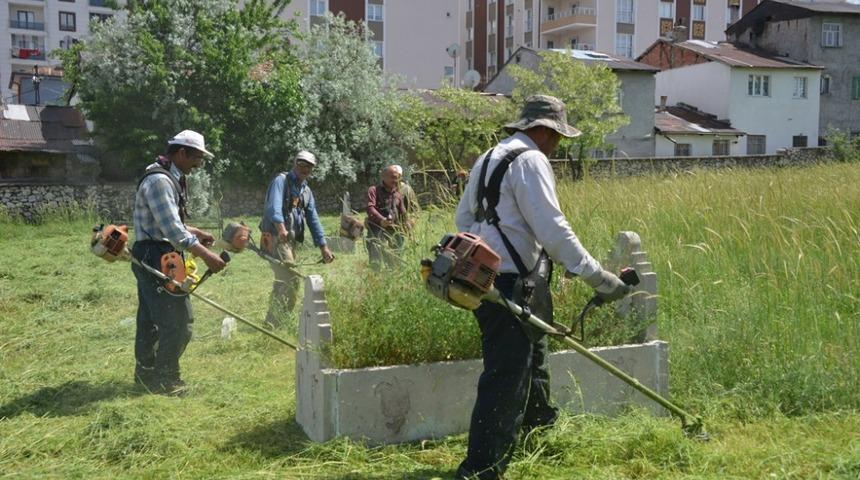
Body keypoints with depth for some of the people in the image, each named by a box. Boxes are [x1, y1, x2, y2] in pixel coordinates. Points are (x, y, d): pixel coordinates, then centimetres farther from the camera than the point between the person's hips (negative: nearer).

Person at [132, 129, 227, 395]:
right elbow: (172, 229, -25)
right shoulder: (159, 180, -19)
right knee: (178, 322, -6)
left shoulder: (170, 178, 14)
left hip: (152, 260, 11)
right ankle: (165, 380, 5)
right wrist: (207, 256, -24)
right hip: (156, 259, -11)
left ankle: (145, 372, 30)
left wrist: (194, 232, 15)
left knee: (150, 319, 18)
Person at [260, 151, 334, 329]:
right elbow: (274, 205, -22)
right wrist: (280, 227, -39)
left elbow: (313, 220, 20)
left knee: (283, 281, 12)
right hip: (276, 237, -8)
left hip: (291, 240, 9)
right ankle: (275, 322, -11)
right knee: (292, 279, -15)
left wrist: (323, 246, 14)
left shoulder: (307, 191, 20)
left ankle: (273, 321, 21)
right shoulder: (281, 180, -4)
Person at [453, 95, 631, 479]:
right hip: (512, 285, -10)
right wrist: (598, 277, -15)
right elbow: (553, 230, -19)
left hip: (485, 278, 10)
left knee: (529, 362, 26)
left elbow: (463, 219, 22)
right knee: (505, 378, -6)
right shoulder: (530, 160, -12)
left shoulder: (488, 159, 18)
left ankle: (540, 432, 45)